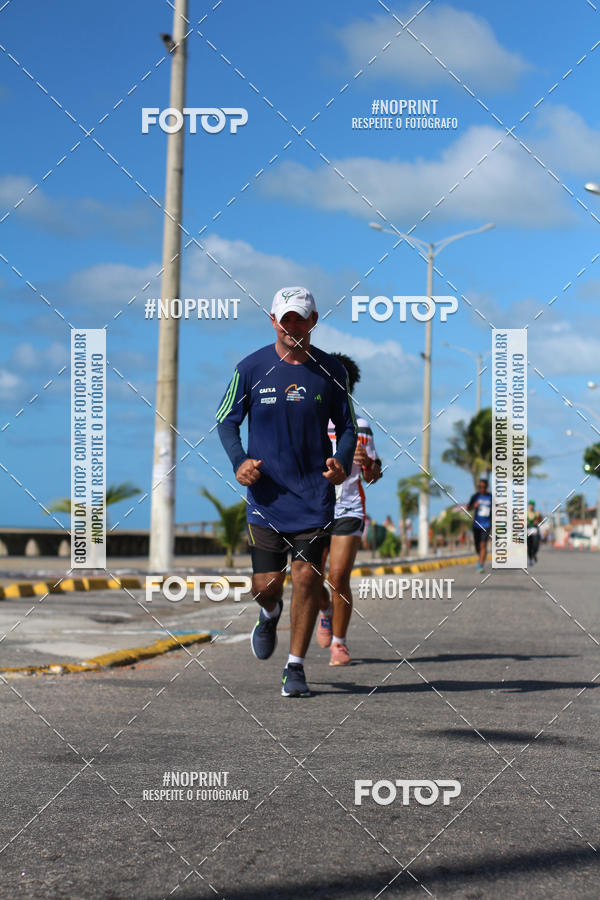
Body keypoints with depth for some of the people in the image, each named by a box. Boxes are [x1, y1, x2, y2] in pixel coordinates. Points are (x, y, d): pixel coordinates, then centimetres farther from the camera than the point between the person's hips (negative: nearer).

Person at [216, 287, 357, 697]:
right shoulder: (251, 368, -1)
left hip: (315, 495, 0)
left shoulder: (331, 371, 2)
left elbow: (347, 426, 12)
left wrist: (342, 462, -9)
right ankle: (270, 614, 36)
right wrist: (239, 461, -11)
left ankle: (295, 667, 9)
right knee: (266, 583, -2)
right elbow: (227, 421, 7)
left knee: (308, 576, -5)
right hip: (266, 494, 0)